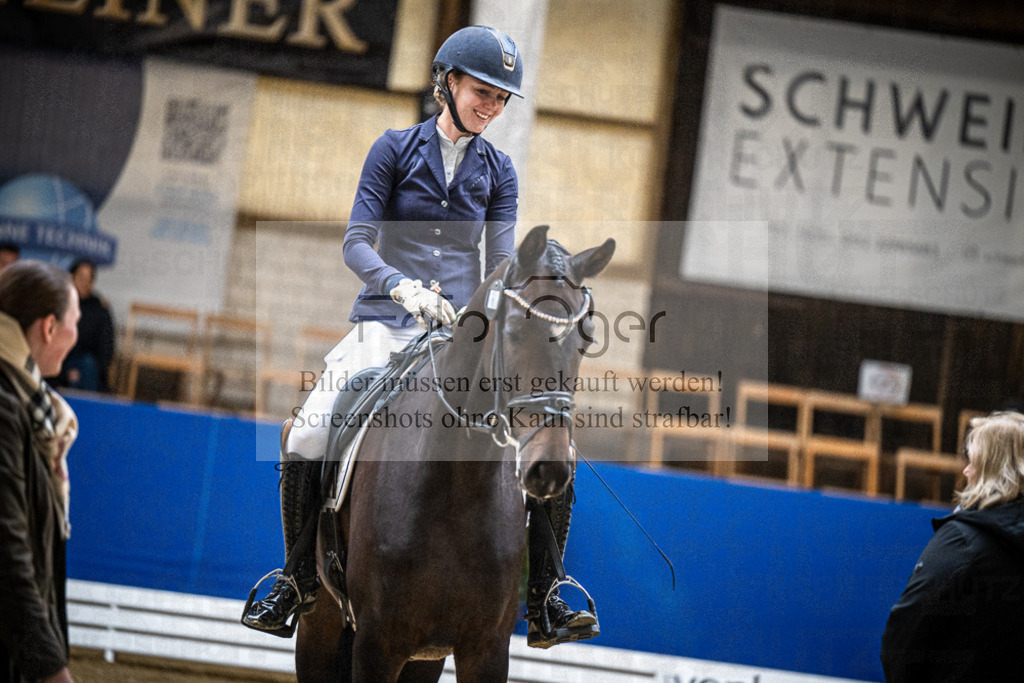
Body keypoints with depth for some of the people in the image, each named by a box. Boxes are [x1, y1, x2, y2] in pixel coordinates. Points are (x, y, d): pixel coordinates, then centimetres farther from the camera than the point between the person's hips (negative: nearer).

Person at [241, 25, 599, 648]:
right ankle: (300, 580, -1)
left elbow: (504, 259, 1)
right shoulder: (395, 150, 1)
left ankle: (542, 601, -2)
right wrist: (405, 287, -26)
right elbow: (357, 243, -7)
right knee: (307, 436, -22)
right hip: (387, 322, -2)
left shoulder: (498, 171, 9)